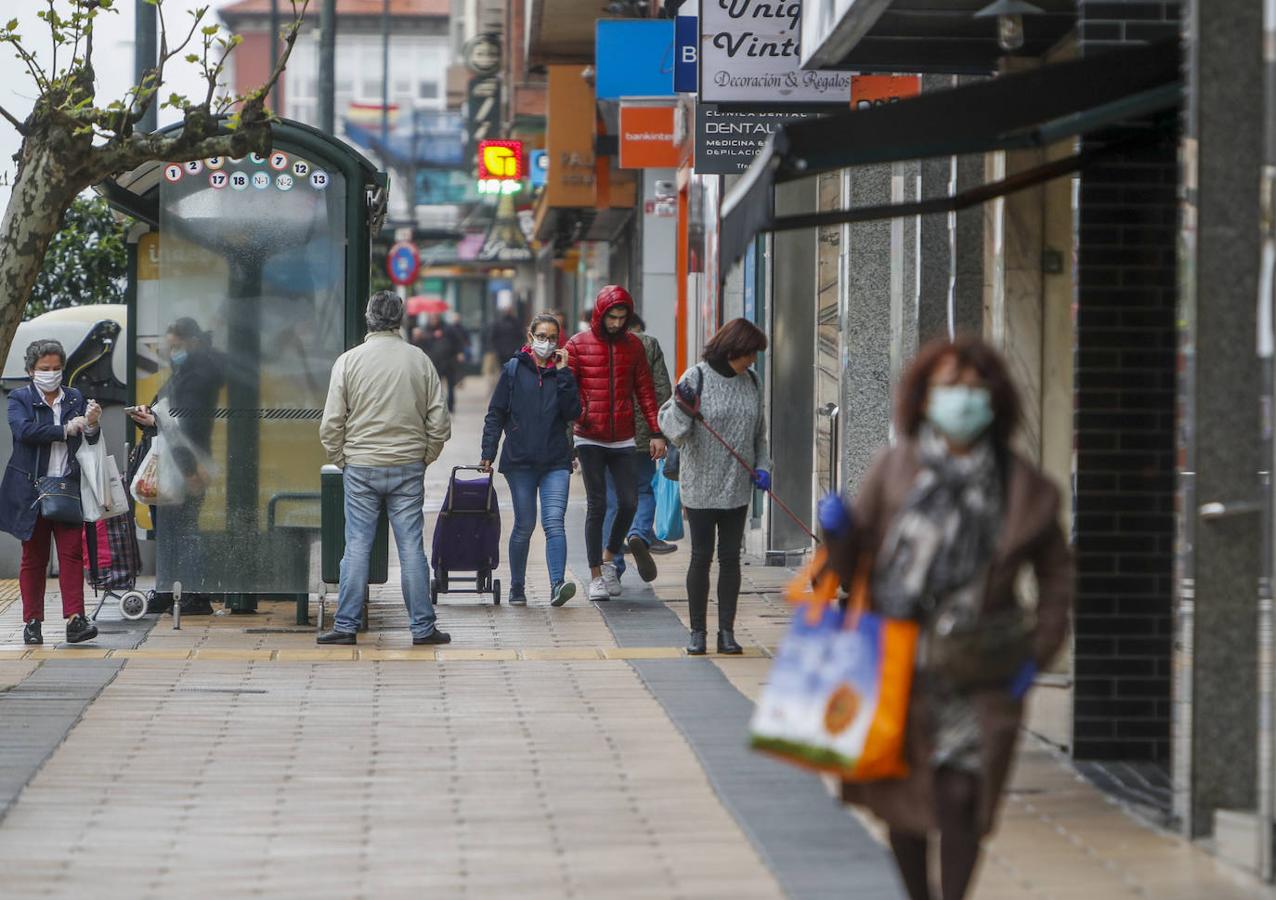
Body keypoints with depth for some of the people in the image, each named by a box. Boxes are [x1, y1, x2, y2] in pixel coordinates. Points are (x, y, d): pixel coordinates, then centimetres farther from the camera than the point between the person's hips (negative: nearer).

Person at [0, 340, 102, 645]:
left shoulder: (75, 399, 12)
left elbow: (91, 443, 11)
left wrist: (91, 425, -12)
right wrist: (65, 430, -16)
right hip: (31, 491, -2)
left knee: (72, 553, -8)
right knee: (33, 558, 5)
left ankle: (75, 619, -13)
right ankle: (32, 622, 11)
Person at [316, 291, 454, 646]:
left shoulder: (348, 361, -4)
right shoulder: (420, 361, 0)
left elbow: (331, 424, -4)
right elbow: (439, 422, 2)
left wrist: (341, 460, 10)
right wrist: (424, 458, 15)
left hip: (361, 469, -1)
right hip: (409, 469, 1)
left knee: (357, 547, 3)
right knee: (412, 548, 4)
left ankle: (346, 625, 4)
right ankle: (423, 626, 6)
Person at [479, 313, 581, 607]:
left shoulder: (563, 372, 9)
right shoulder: (514, 370, 5)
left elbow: (573, 413, -4)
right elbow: (496, 414, 5)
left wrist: (563, 373, -7)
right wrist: (488, 453, -2)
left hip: (556, 462, 0)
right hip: (520, 461, 0)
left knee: (554, 522, -14)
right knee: (524, 525, 4)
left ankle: (558, 584, -23)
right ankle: (517, 588, 17)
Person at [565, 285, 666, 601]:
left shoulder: (632, 345, 7)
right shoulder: (578, 345, -2)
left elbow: (645, 391, 10)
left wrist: (656, 433, 4)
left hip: (623, 440, 3)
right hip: (590, 440, -3)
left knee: (629, 503, -1)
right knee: (597, 505, -3)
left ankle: (608, 559, 22)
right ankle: (596, 575, 5)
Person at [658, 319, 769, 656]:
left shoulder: (752, 383, 8)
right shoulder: (697, 378, -8)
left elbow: (759, 434, 17)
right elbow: (672, 427, -9)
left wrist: (761, 467, 3)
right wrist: (683, 409, -29)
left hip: (737, 488, 4)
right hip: (701, 486, -4)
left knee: (731, 558, 5)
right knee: (701, 557, 1)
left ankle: (727, 631, 9)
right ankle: (697, 631, 9)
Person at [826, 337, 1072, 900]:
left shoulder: (1023, 487, 2)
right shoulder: (895, 469, 2)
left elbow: (1057, 576, 13)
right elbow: (856, 564, 7)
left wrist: (1037, 655, 5)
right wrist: (838, 532, -14)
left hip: (977, 673, -1)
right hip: (897, 663, 1)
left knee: (960, 796, -11)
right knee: (903, 799, 8)